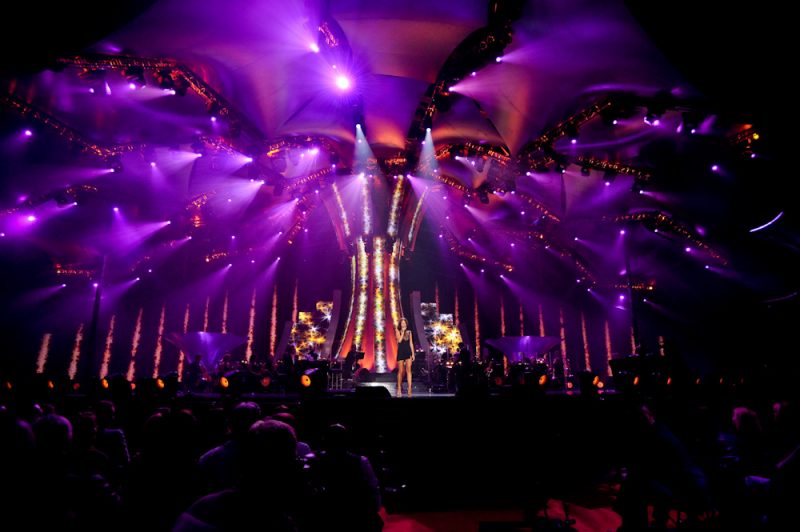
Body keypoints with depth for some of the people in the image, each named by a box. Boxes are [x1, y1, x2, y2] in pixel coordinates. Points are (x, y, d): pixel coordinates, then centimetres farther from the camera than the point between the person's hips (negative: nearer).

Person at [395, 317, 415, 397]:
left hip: (408, 352, 2)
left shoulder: (409, 332, 10)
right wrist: (403, 331, -11)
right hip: (401, 352, -2)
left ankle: (409, 388, -13)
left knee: (408, 370, -8)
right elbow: (399, 340, -14)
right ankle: (399, 388, 18)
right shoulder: (398, 331, 2)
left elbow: (411, 343, 10)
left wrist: (413, 354, 5)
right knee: (401, 371, 3)